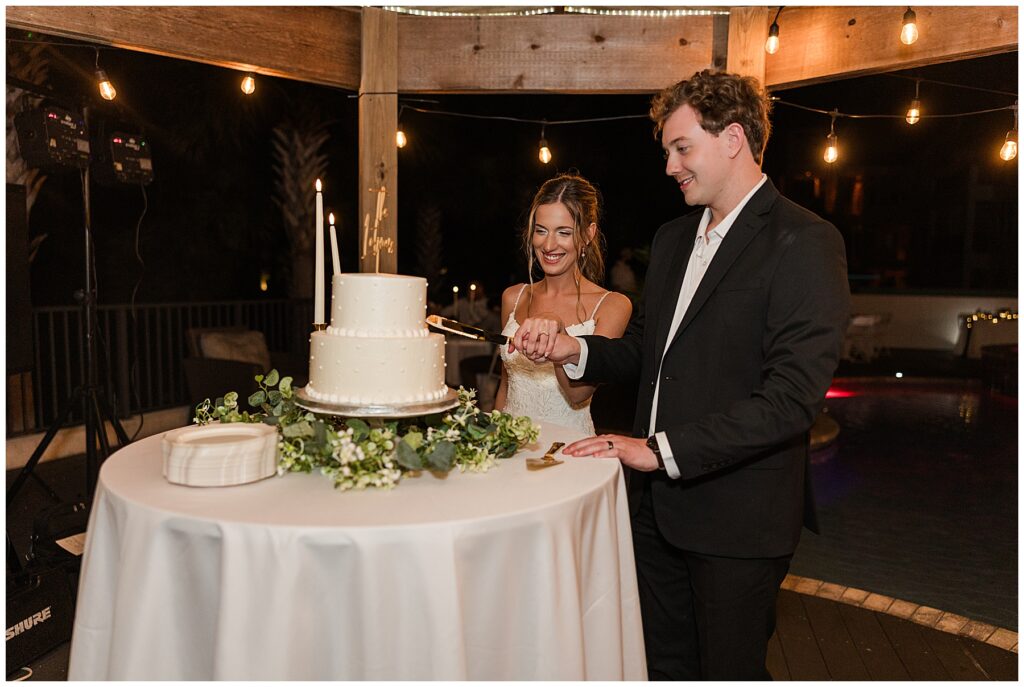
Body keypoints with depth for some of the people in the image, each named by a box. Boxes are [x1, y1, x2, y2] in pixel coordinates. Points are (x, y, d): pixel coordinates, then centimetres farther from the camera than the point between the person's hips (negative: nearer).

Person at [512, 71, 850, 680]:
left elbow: (792, 397, -22)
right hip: (658, 503, 7)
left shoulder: (804, 243, -14)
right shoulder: (672, 239, 11)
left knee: (729, 669, 15)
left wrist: (663, 449, -22)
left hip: (736, 518, -6)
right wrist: (574, 350, -4)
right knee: (665, 664, 21)